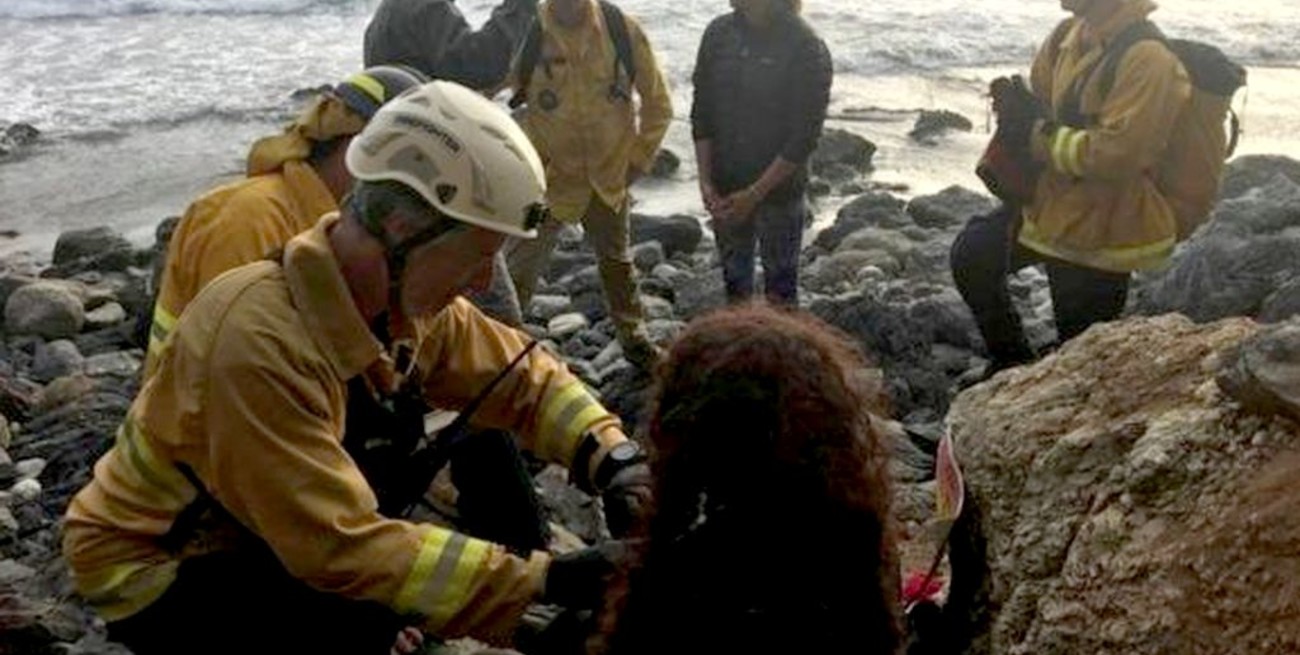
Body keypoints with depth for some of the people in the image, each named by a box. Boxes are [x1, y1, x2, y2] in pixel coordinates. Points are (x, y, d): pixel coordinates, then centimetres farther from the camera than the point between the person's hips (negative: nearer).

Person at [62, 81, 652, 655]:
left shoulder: (410, 299, -13)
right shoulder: (259, 339, -34)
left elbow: (524, 376, -3)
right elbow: (339, 547, -35)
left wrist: (615, 458, -20)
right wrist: (538, 580, -34)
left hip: (259, 533, 7)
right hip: (149, 570, -7)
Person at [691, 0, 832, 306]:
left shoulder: (807, 49, -16)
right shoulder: (718, 33, -3)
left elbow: (805, 136, -16)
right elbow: (702, 112, 2)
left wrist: (755, 194, -17)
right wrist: (705, 181, -5)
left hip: (779, 191, -4)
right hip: (725, 189, 4)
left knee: (779, 288, 9)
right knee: (734, 280, 18)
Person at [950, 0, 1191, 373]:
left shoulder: (1147, 58, -26)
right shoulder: (1073, 35, 0)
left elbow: (1118, 153, -30)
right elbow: (1040, 102, 12)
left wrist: (1039, 136, -22)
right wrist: (1018, 107, -12)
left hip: (1102, 233, -8)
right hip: (1052, 202, 8)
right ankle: (1012, 363, 24)